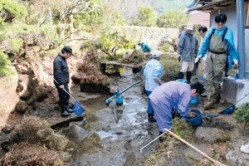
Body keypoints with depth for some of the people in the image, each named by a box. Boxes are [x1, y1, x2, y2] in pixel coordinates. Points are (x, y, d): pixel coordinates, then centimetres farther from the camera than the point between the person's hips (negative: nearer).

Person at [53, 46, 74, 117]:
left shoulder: (63, 59, 10)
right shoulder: (58, 60, -21)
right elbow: (58, 73, -24)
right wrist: (60, 83, -24)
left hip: (64, 82, 10)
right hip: (61, 83, -10)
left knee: (67, 95, 18)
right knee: (63, 96, -2)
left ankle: (67, 108, 31)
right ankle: (63, 111, 9)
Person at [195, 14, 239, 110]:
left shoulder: (228, 32, 3)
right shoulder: (211, 31, 11)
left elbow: (231, 47, 4)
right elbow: (205, 43, 14)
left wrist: (235, 59, -3)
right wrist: (200, 55, 8)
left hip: (220, 56, -3)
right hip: (210, 55, 3)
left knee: (216, 78, -3)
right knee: (209, 78, -3)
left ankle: (213, 99, 6)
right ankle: (212, 99, 1)